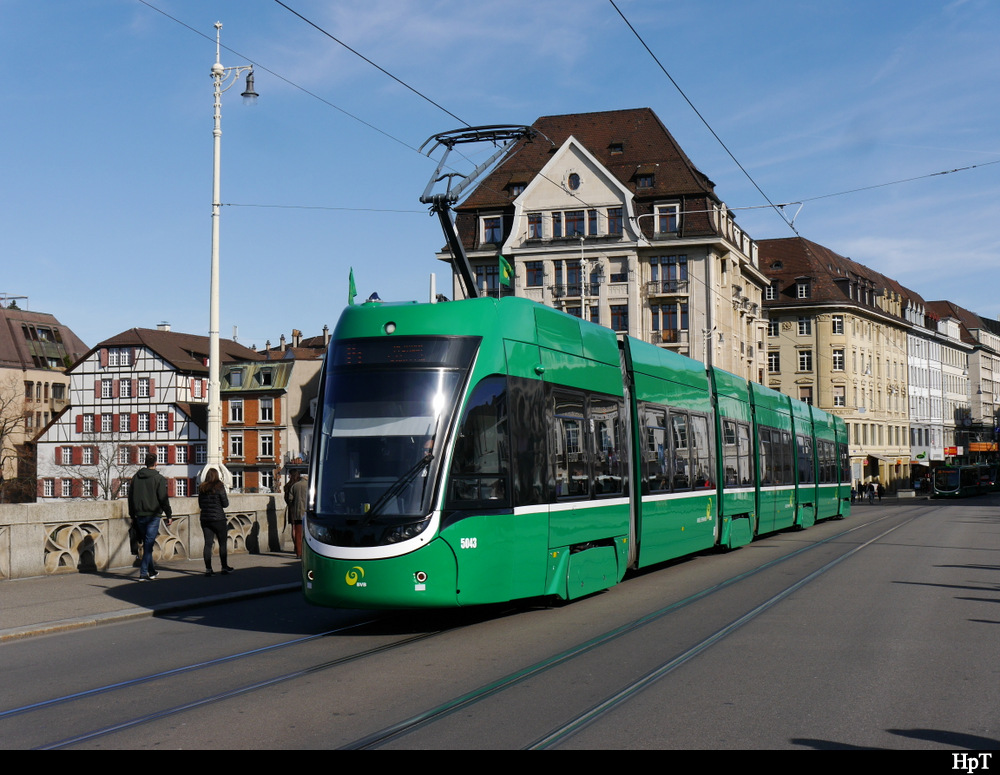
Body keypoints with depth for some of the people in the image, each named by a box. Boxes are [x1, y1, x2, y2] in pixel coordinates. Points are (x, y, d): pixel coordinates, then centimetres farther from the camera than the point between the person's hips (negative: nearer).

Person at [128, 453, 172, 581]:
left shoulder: (136, 477, 9)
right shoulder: (159, 478, -6)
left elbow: (130, 497, 14)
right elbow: (163, 499, -9)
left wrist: (132, 515, 21)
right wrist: (169, 515, -3)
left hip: (139, 516, 5)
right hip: (153, 516, -5)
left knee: (146, 543, 16)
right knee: (149, 543, -5)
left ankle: (152, 571, 25)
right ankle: (143, 573, -11)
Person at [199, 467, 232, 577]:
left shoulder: (202, 488, 5)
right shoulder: (219, 487, -8)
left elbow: (200, 505, 13)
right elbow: (225, 504, -6)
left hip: (205, 518, 4)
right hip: (218, 518, -4)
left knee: (208, 543, 4)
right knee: (223, 543, 7)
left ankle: (208, 568, 1)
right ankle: (224, 567, 12)